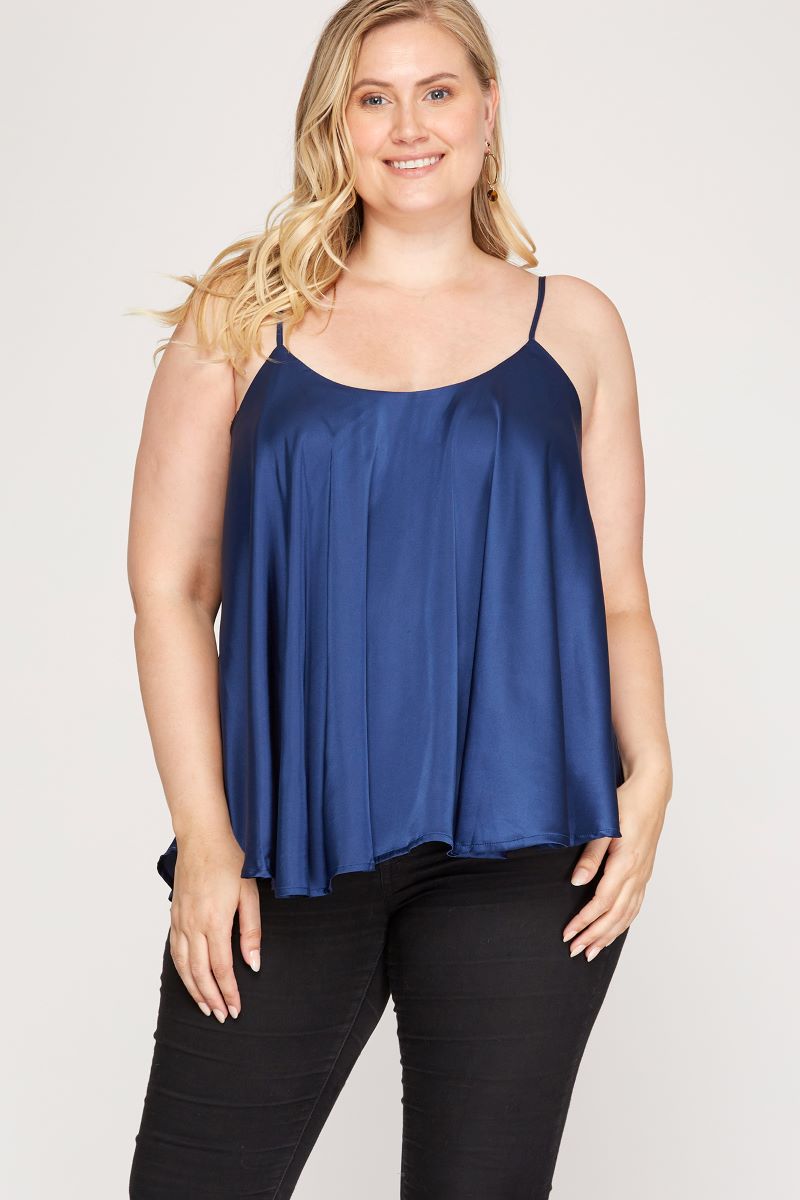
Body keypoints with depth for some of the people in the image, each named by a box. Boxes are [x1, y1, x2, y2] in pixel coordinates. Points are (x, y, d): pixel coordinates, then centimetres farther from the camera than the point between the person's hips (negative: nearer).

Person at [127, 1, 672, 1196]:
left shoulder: (574, 325, 11)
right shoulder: (242, 319, 7)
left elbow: (618, 593, 12)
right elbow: (168, 585, 3)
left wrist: (648, 771, -5)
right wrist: (203, 833, -5)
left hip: (521, 847, 1)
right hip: (289, 846, 0)